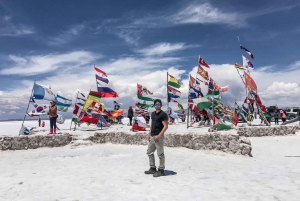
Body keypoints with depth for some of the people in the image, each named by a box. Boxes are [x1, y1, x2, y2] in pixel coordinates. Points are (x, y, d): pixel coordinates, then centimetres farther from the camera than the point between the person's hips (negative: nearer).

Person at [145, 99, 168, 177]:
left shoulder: (163, 114, -10)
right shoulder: (153, 114, 13)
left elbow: (165, 126, -15)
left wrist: (159, 135, -21)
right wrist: (149, 133, 13)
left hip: (158, 136, -9)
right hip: (152, 136, 9)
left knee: (160, 154, 1)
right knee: (149, 152, 15)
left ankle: (161, 170, 14)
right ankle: (153, 168, 27)